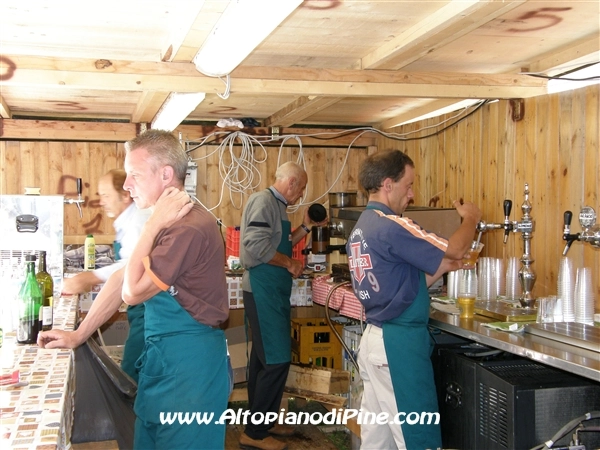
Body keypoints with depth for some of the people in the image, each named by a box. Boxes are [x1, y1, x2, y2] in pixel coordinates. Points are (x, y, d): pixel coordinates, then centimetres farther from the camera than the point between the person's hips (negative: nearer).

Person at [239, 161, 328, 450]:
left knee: (264, 359, 16)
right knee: (276, 360, -10)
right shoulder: (263, 200, -14)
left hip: (272, 291, 11)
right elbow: (257, 244, -26)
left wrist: (306, 226, 15)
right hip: (263, 290, -11)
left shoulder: (276, 204, 16)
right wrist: (290, 264, -16)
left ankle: (263, 421, 27)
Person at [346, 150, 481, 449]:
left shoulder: (361, 228, 12)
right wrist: (471, 218, 5)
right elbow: (454, 250, -14)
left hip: (374, 337, 10)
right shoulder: (391, 226, -18)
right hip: (399, 342, -10)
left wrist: (443, 267, 12)